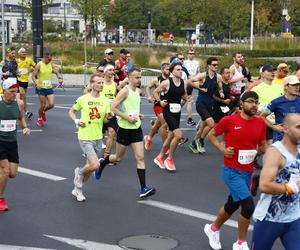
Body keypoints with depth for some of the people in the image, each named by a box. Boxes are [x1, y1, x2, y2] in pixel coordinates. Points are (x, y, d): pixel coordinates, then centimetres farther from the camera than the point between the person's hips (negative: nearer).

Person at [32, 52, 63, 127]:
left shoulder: (51, 65, 3)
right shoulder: (39, 65, -10)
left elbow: (57, 73, 11)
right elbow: (33, 76, -9)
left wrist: (59, 78, -11)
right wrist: (36, 84, -23)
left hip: (49, 87, 4)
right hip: (41, 88, -4)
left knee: (51, 105, -4)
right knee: (43, 105, -1)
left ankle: (43, 112, 29)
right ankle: (39, 119, 24)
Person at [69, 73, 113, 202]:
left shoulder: (105, 100, 3)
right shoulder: (83, 99, -8)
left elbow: (105, 120, 7)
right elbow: (71, 111, 7)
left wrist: (108, 116, -15)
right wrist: (76, 121, -11)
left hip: (98, 137, 5)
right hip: (85, 137, -5)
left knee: (90, 165, 13)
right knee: (95, 165, -18)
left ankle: (77, 189, 33)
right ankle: (80, 173, 14)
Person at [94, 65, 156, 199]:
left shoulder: (138, 91, 9)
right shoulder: (125, 91, -14)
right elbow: (112, 108, -19)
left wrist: (138, 115, 8)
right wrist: (127, 117, -22)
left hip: (136, 128, 6)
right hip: (124, 129, -6)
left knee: (140, 157, -5)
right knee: (118, 157, 11)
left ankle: (143, 189, -8)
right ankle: (102, 163, 43)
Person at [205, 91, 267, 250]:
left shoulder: (260, 123, 1)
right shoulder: (229, 121, -11)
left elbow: (263, 146, 12)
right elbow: (211, 135, 2)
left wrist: (258, 151, -9)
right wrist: (222, 149, -12)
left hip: (247, 172, 6)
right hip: (231, 171, -6)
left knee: (232, 205, 20)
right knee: (249, 205, -15)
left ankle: (213, 228, 47)